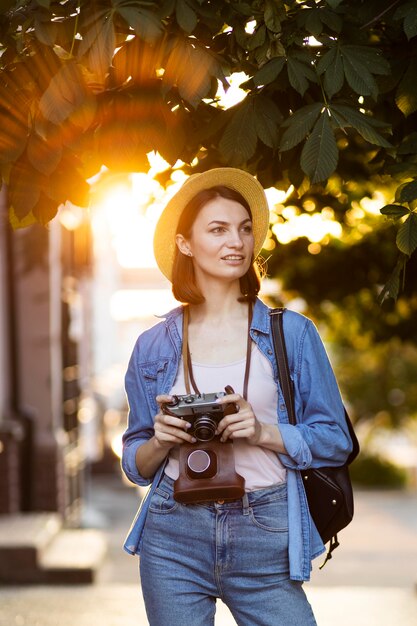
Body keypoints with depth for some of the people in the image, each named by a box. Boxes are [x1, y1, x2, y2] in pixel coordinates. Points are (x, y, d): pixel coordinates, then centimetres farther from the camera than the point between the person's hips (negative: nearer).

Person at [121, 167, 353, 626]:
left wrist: (263, 432, -13)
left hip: (265, 541, -1)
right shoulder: (154, 347, 7)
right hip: (174, 540, 1)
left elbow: (336, 440, 2)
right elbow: (136, 464, 12)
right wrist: (161, 441, -9)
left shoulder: (292, 333, 2)